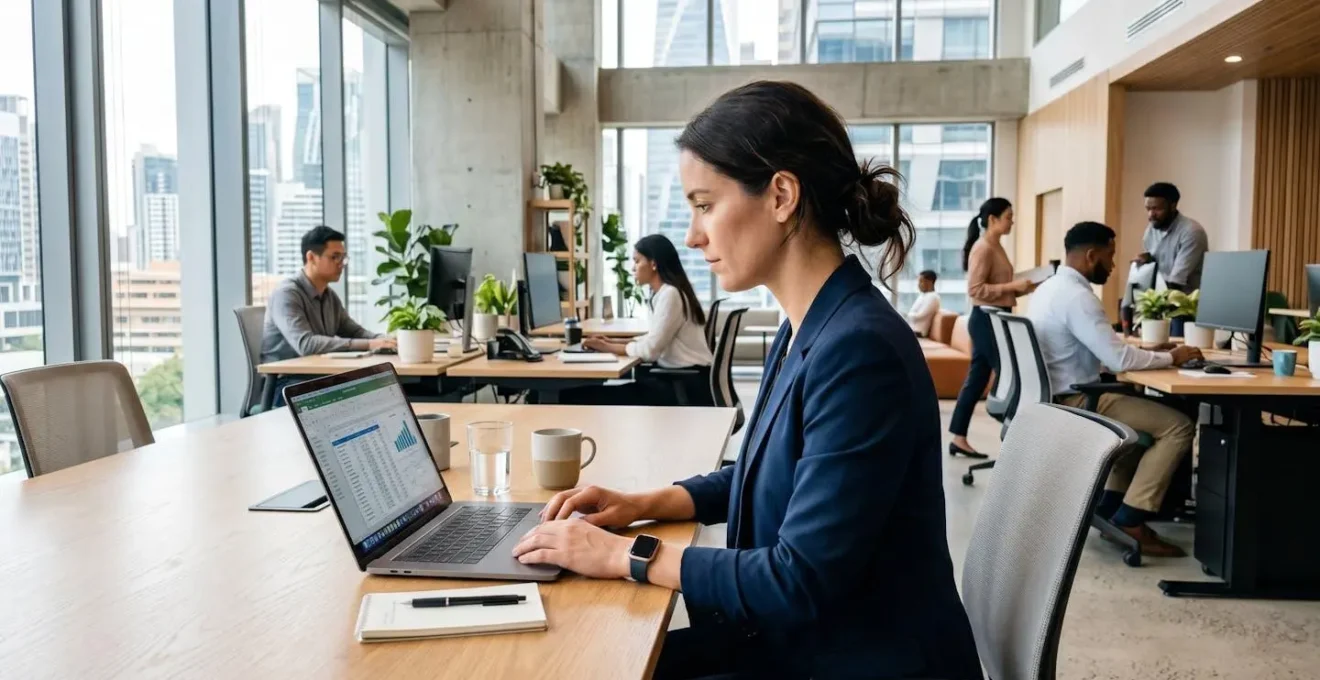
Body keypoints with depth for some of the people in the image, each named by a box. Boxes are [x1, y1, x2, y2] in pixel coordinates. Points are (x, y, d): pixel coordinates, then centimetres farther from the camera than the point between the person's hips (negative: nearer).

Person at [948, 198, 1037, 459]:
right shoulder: (982, 248, -14)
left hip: (995, 319, 10)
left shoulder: (996, 248, 16)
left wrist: (1023, 288, 8)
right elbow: (975, 290, -21)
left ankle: (959, 438, 13)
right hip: (986, 319, -10)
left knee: (977, 379, 9)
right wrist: (1013, 285, -21)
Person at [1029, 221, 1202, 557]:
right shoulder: (1077, 296, -20)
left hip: (1056, 399, 10)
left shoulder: (1051, 287, 12)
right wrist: (1170, 357, -8)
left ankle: (1110, 502, 24)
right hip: (1073, 403, -10)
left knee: (1140, 404, 29)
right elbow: (1119, 359, -24)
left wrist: (1149, 351, 13)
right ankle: (1131, 519, -5)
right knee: (1178, 425, -9)